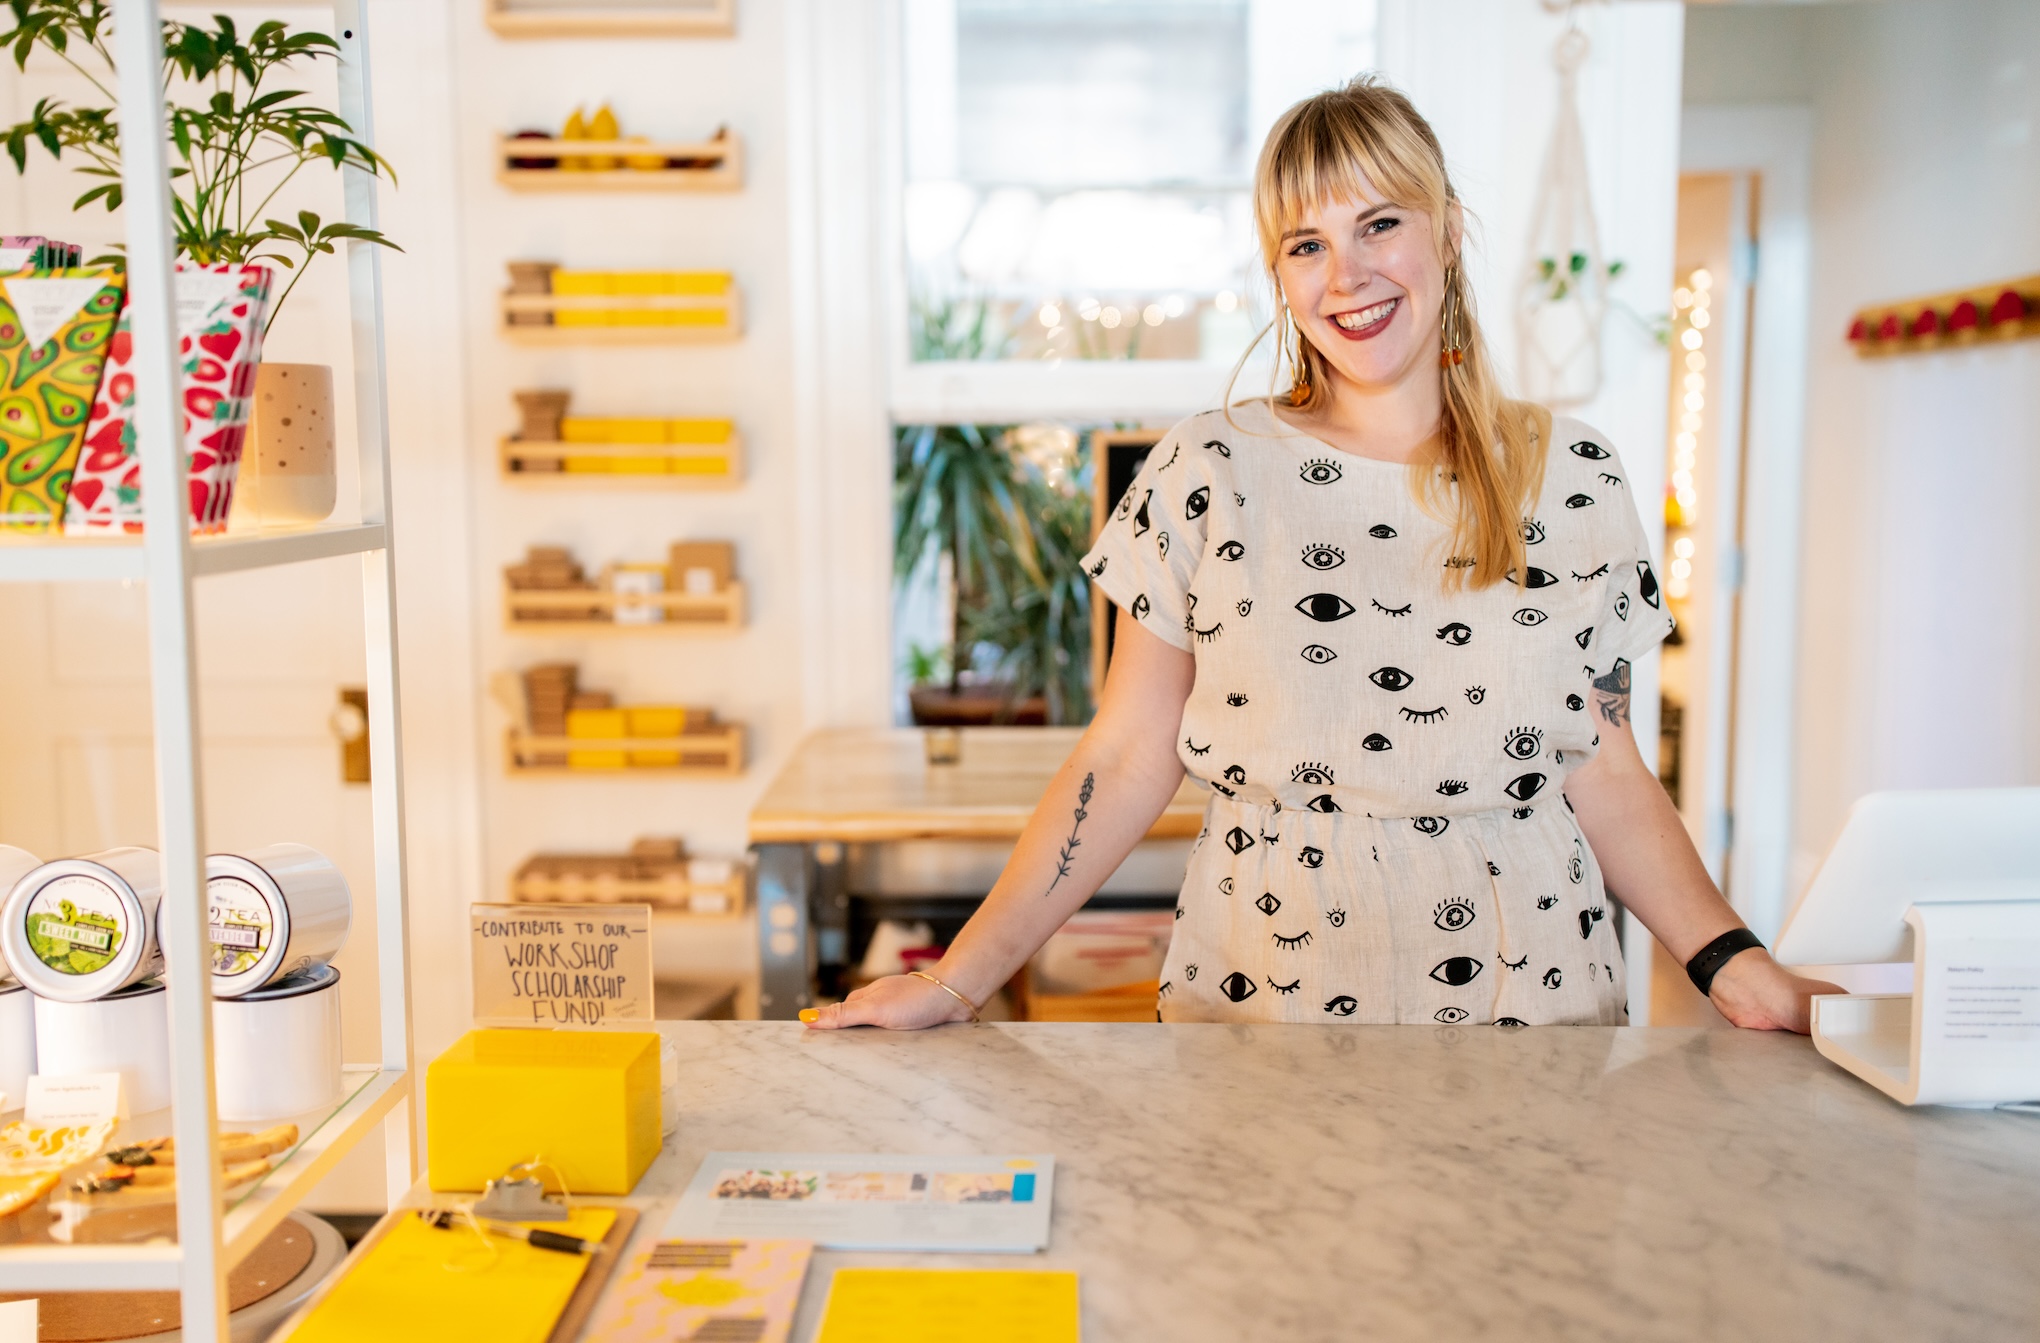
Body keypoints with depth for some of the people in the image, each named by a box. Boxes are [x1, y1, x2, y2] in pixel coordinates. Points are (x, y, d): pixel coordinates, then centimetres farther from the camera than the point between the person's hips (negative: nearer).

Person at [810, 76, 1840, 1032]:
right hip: (1261, 1002, -1)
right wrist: (959, 980, -7)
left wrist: (1734, 965, -4)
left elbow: (1600, 768, 7)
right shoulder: (1208, 474, -2)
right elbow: (1125, 761, -2)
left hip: (1528, 999, 2)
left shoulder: (1573, 480, 3)